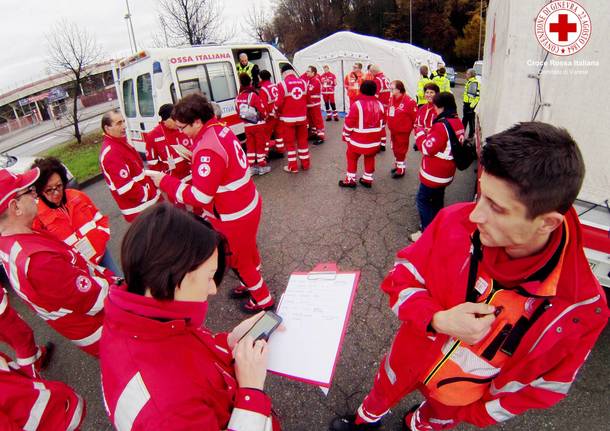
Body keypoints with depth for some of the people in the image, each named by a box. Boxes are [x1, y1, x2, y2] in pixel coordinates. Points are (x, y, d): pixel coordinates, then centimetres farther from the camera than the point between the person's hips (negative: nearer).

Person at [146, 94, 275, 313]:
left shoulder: (208, 148, -29)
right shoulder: (220, 129, 0)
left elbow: (199, 196, -28)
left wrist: (165, 181, -19)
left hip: (234, 216, -9)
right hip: (247, 205, 9)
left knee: (238, 258, 14)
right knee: (246, 250, 28)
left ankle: (262, 299, 34)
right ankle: (250, 283, 53)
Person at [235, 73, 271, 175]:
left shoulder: (238, 98, 2)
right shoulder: (253, 95, -16)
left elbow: (238, 112, 11)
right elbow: (262, 109, -13)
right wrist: (264, 117, 8)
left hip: (247, 126, 5)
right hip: (258, 125, -5)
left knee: (250, 146, 13)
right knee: (261, 145, 5)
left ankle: (251, 167, 18)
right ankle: (262, 167, 12)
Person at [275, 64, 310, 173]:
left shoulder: (282, 84, -11)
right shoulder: (303, 82, 5)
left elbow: (279, 102, -13)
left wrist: (276, 112, 4)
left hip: (288, 118, -4)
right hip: (302, 117, 4)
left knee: (290, 142, 6)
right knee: (302, 140, 15)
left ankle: (293, 167, 9)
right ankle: (305, 164, 22)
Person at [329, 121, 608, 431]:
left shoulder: (581, 307, -31)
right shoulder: (456, 222, -31)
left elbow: (543, 384, -14)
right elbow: (401, 277, -16)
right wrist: (436, 320, -35)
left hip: (462, 394, 0)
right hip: (409, 356, 1)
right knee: (382, 394, 31)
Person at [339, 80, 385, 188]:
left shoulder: (357, 104, -17)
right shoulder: (379, 105, 1)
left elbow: (349, 122, -13)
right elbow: (382, 124, 10)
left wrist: (346, 136, 2)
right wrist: (380, 139, 21)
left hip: (358, 140, -4)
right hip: (374, 140, 4)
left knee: (352, 157, 15)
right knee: (370, 158, 21)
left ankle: (350, 180, 20)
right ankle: (368, 179, 28)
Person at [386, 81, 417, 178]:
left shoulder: (408, 101, -21)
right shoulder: (391, 99, 2)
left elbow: (415, 116, -15)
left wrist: (409, 126, -5)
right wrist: (390, 124, 10)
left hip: (402, 131, -8)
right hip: (393, 130, 8)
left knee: (401, 150, 1)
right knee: (395, 148, 20)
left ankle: (401, 169, 14)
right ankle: (397, 165, 38)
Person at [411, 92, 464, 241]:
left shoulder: (441, 126, -25)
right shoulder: (457, 123, 5)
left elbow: (427, 148, -21)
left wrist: (420, 132, -8)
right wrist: (429, 134, 7)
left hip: (434, 174, -9)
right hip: (446, 173, 9)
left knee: (422, 199, 3)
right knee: (437, 200, 22)